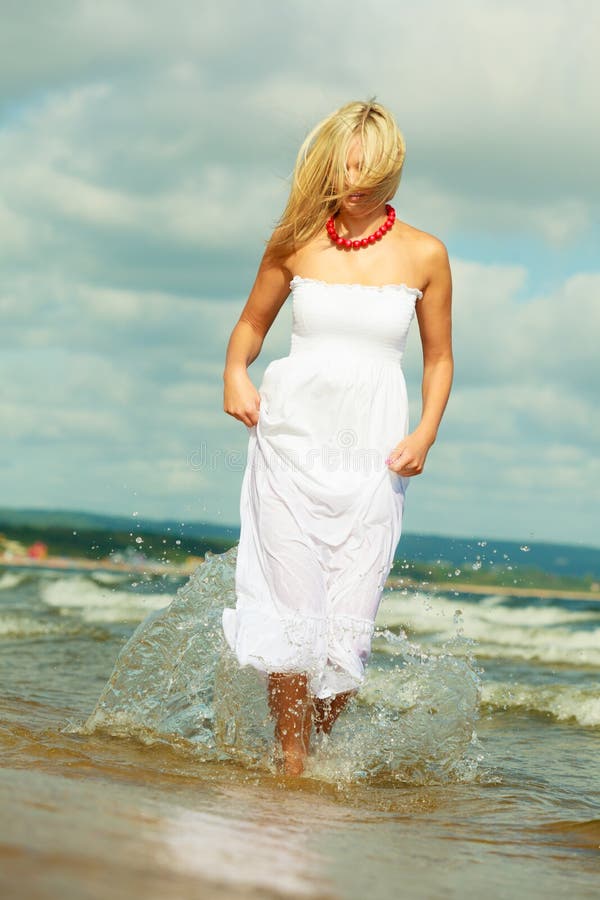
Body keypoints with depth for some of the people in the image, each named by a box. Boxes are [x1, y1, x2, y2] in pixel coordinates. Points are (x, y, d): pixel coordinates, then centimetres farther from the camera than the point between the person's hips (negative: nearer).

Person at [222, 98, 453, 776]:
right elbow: (251, 324, 17)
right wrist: (236, 372, -3)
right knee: (293, 612, -5)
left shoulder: (423, 255, 2)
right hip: (290, 443, 0)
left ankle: (319, 754, 17)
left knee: (348, 624, -5)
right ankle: (288, 766, 7)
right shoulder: (295, 243, 4)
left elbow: (438, 357, 12)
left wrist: (425, 433, -3)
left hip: (370, 457, 0)